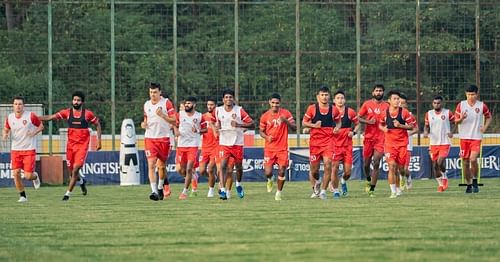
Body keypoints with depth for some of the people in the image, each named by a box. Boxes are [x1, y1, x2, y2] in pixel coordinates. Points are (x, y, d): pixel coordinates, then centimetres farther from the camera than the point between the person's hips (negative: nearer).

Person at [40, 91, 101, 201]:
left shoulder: (88, 114, -4)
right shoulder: (67, 113, 1)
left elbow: (97, 125, 8)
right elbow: (51, 117, -1)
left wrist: (99, 140, 3)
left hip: (82, 145, -3)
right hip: (71, 145, 3)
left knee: (75, 169, -15)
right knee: (71, 171, 8)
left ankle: (68, 193, -9)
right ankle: (82, 181, 41)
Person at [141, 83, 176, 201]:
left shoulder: (166, 103, -4)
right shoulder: (146, 105, 10)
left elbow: (174, 121, -7)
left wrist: (162, 115, -21)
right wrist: (144, 124, 1)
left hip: (164, 138, -2)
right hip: (150, 138, 2)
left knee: (162, 166, 9)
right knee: (151, 165, -13)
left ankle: (161, 187, 33)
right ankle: (154, 191, -19)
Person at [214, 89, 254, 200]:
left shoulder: (239, 110, -7)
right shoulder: (218, 110, 0)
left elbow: (252, 124, -7)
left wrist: (238, 125, -22)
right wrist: (218, 127, 0)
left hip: (237, 143, 0)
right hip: (224, 143, 0)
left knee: (239, 166, 10)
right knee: (223, 165, -16)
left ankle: (238, 184, 39)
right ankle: (223, 190, -18)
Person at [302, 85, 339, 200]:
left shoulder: (333, 110, 4)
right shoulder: (312, 108, -1)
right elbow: (304, 122, 5)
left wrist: (337, 128, 0)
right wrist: (314, 125, -13)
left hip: (328, 140, 0)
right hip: (314, 141, 0)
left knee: (328, 164, -16)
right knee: (314, 168, 5)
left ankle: (323, 190, -4)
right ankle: (315, 186, 37)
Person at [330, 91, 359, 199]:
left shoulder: (350, 112, 2)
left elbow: (357, 124, 14)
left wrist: (353, 132, -4)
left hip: (347, 145, 1)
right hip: (334, 144, -1)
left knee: (348, 171, 0)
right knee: (335, 168, -6)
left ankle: (343, 181, 33)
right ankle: (335, 191, 7)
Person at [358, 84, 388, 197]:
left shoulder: (386, 106, 5)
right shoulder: (367, 104, 6)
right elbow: (358, 118, 7)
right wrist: (368, 121, -11)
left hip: (381, 138, -1)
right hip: (368, 137, 1)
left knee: (376, 163, -12)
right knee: (366, 163, 8)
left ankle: (372, 189, -9)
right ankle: (368, 180, 38)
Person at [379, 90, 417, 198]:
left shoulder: (404, 112, -4)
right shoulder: (385, 113, 1)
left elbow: (412, 126, -2)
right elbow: (380, 124, 18)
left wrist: (400, 126, -15)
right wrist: (383, 129, -4)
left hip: (402, 143, 0)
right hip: (389, 143, 0)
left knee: (401, 168, 2)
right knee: (392, 166, -13)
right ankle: (394, 191, -8)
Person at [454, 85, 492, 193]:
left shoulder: (482, 106, 0)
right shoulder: (461, 105, 1)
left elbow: (489, 117, 15)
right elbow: (456, 120, 4)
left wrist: (485, 127, 0)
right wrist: (461, 118, -18)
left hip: (476, 137, -2)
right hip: (464, 137, 2)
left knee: (473, 159, -18)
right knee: (465, 162, 3)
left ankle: (475, 181, 3)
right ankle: (468, 184, 16)